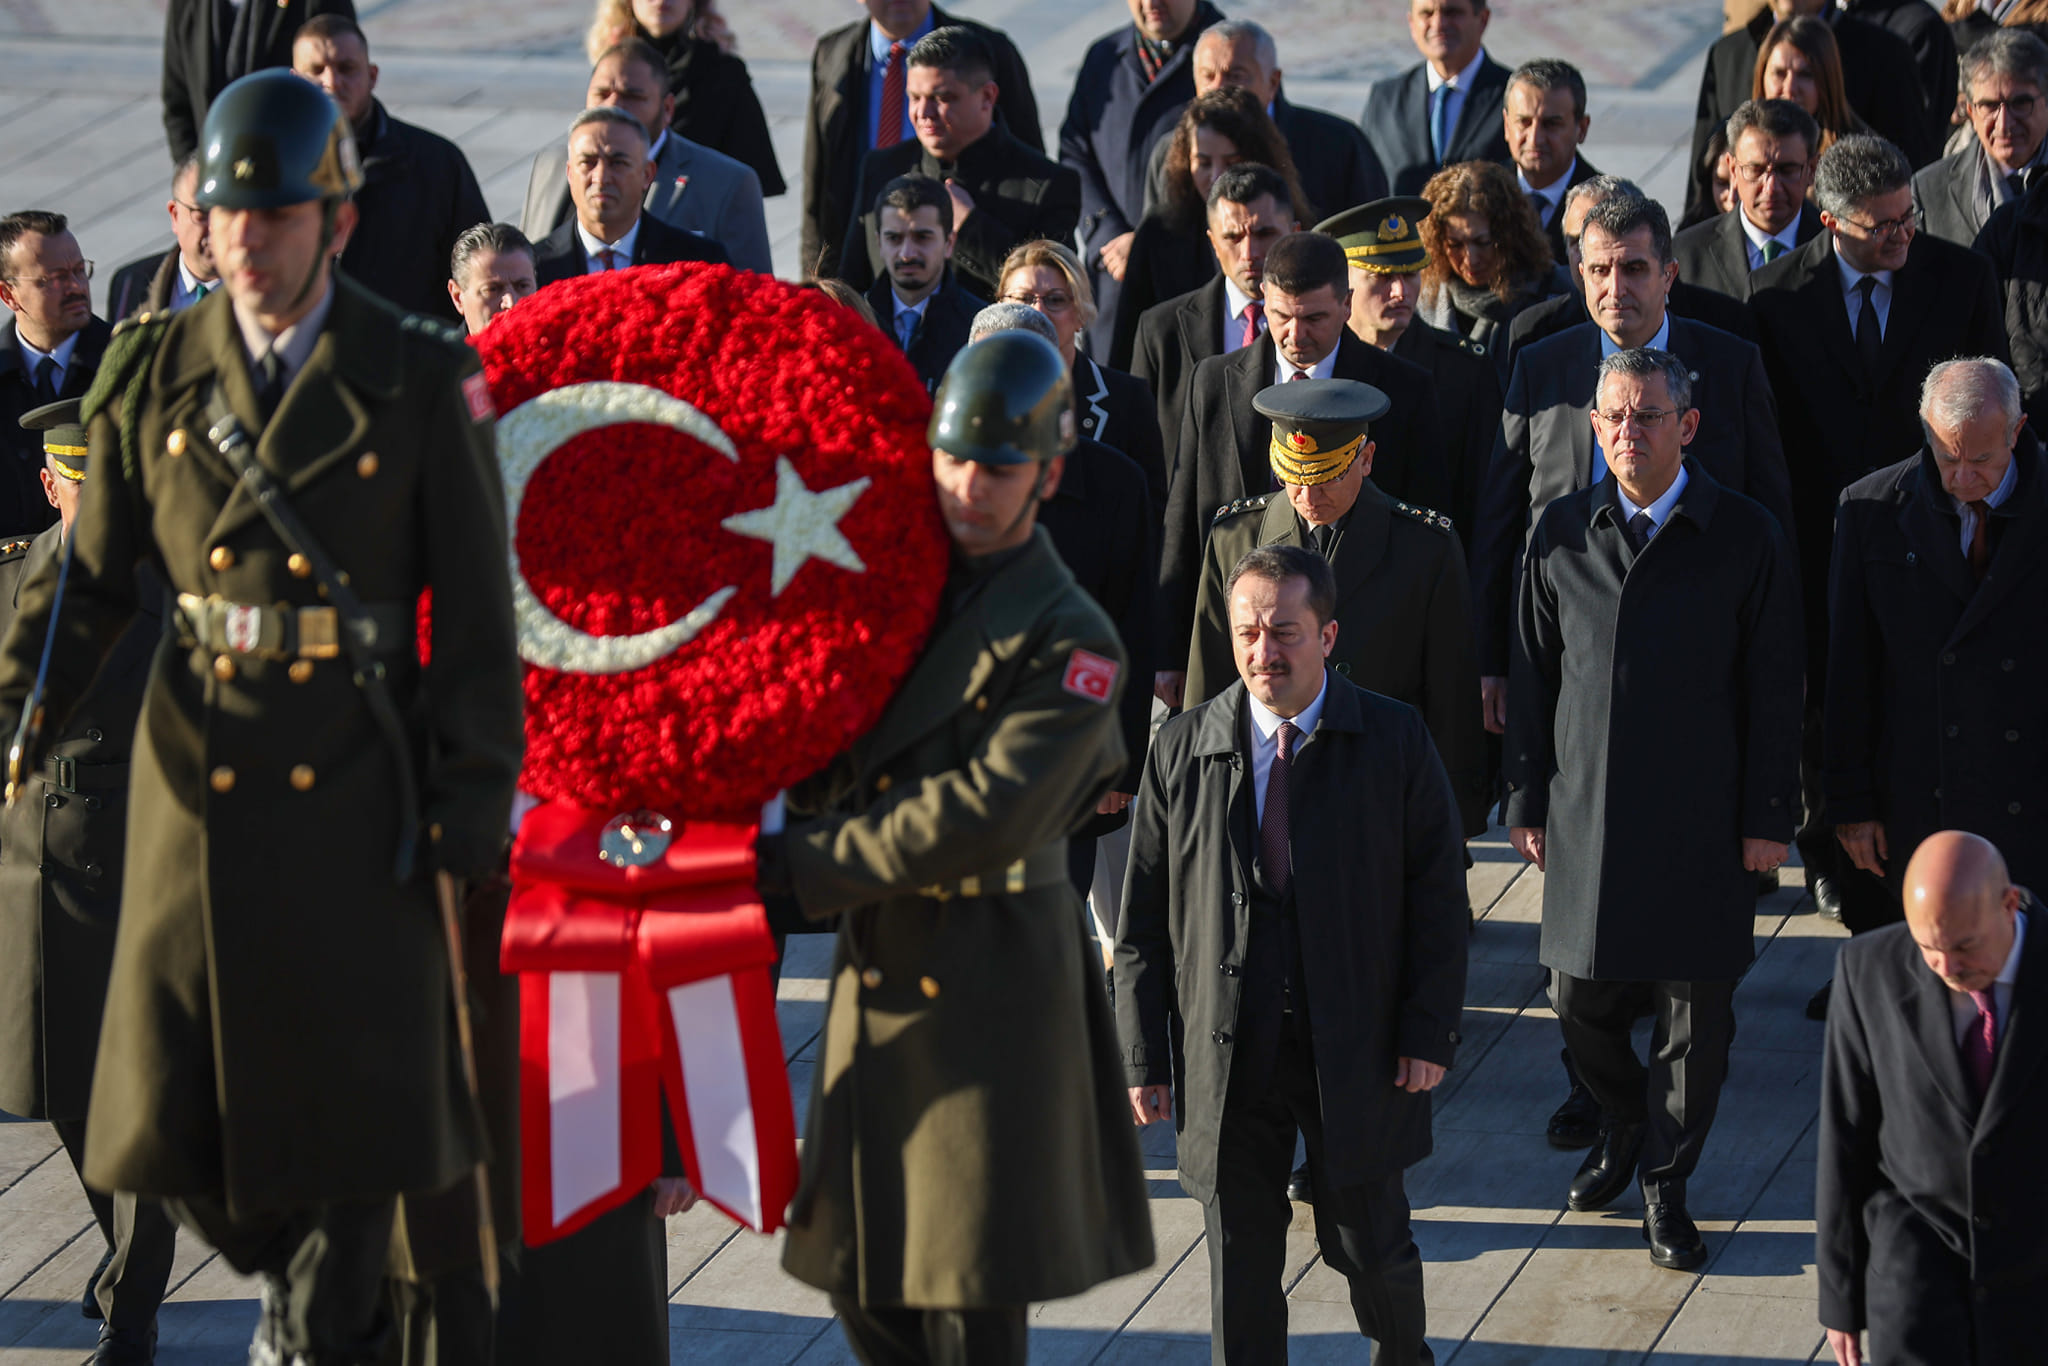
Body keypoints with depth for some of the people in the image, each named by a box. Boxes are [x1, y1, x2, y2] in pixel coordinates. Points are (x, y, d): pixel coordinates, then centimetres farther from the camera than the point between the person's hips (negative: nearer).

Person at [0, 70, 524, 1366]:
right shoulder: (155, 373, 3)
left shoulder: (422, 381, -4)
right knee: (172, 1109, 3)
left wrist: (472, 804, -6)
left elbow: (477, 612, -3)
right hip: (198, 770, 2)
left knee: (346, 1085, 3)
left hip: (355, 789, -2)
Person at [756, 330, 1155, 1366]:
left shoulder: (1069, 641, -12)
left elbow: (987, 815, -21)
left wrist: (804, 865, -20)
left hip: (989, 984, -7)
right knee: (858, 1274, 12)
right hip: (877, 969, 7)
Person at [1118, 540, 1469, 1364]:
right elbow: (1143, 918, 2)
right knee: (1239, 1266, 7)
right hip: (1227, 1051, 1)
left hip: (1357, 1047, -1)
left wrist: (1429, 1029, -6)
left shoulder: (1395, 741, -2)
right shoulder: (1181, 751, 0)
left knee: (1368, 1247, 11)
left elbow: (1438, 894, 0)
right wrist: (1143, 1055, -1)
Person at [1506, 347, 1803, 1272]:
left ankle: (1665, 1185, 21)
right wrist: (1526, 802, 6)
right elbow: (1534, 676, 7)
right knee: (1581, 999, 7)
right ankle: (1623, 1127, 37)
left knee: (1697, 1013, 4)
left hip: (1703, 816, -2)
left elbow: (1773, 691, -2)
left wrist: (1770, 816, -4)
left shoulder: (1745, 537, -5)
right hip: (1586, 809, 2)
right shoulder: (1561, 534, 2)